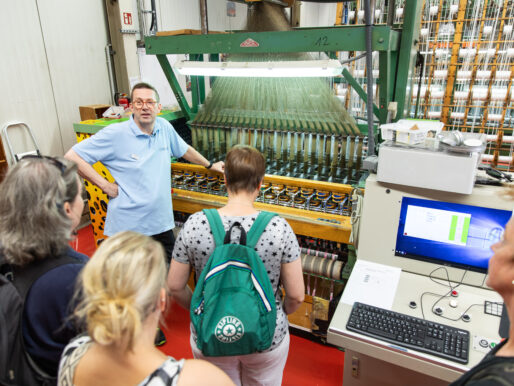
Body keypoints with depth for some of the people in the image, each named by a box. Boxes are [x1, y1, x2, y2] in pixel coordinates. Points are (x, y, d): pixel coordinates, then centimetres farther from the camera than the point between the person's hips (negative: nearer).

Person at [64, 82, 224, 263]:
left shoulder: (164, 127, 3)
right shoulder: (115, 134, -12)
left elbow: (184, 150, 22)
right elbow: (72, 157, -9)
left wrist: (210, 165, 31)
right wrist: (106, 186, -13)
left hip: (161, 222, 5)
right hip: (128, 227, -4)